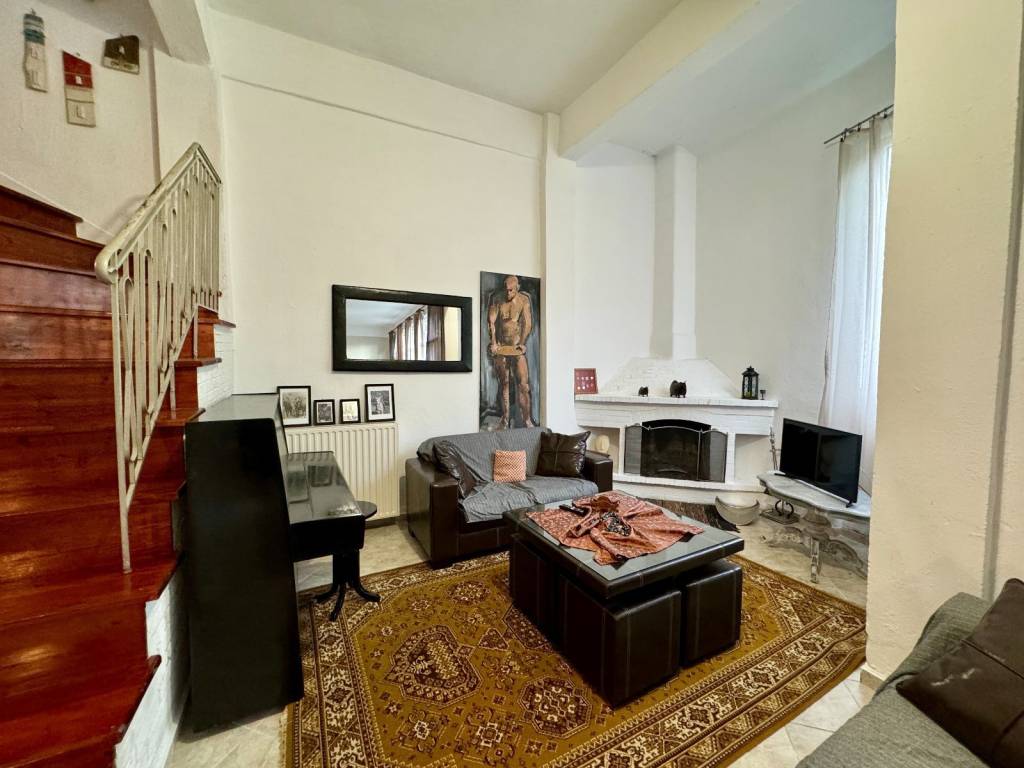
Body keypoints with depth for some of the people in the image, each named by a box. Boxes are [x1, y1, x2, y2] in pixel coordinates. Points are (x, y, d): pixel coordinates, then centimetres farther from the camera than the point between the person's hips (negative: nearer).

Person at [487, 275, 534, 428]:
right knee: (503, 383, 6)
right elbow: (491, 321, -1)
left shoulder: (524, 300, 0)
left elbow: (528, 323, -4)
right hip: (500, 347, 2)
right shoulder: (497, 299, 4)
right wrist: (493, 342, -11)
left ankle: (527, 420, -2)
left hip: (517, 347, -1)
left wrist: (522, 343, -15)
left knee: (523, 384, -7)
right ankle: (505, 420, 14)